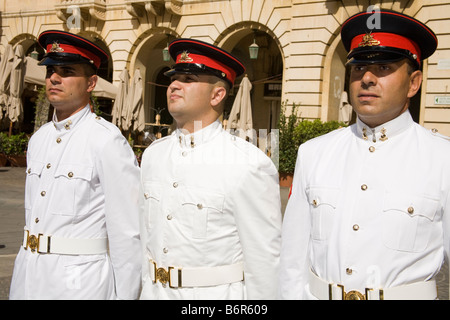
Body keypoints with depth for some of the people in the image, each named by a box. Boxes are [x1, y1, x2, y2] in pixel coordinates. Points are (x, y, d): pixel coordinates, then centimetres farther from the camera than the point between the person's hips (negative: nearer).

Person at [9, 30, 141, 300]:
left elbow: (127, 235, -15)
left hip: (78, 284, -6)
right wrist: (24, 272, 15)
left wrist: (124, 294, -14)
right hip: (28, 278, 6)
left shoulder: (107, 141, -14)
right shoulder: (39, 139, 8)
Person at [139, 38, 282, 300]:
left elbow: (265, 260, -14)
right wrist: (144, 288, 11)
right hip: (155, 291, 5)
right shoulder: (153, 154, 2)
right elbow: (145, 233, 9)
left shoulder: (250, 164, -16)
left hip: (216, 292, -5)